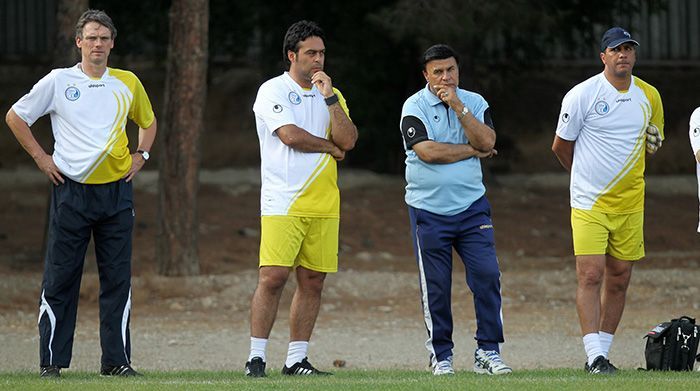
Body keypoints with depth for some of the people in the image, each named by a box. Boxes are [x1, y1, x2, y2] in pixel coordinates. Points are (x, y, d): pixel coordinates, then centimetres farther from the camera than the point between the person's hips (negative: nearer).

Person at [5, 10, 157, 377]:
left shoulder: (127, 83, 8)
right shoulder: (58, 81, 0)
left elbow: (147, 121, 26)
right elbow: (15, 116, 8)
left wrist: (140, 155, 11)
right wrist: (41, 157, 1)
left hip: (116, 191, 2)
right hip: (71, 190, -2)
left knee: (118, 279, 1)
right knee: (59, 279, -1)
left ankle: (117, 359, 6)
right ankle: (52, 360, 4)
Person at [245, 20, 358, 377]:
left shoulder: (332, 95, 15)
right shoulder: (273, 90, -1)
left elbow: (348, 140, 2)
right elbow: (290, 135, -14)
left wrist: (330, 98, -6)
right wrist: (332, 147, 0)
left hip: (323, 205, 5)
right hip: (283, 203, -5)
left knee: (312, 281, 3)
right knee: (273, 277, -11)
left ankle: (296, 359, 9)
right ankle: (256, 357, -6)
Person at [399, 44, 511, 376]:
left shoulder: (475, 103, 7)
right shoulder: (414, 107, -3)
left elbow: (487, 142, -9)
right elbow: (427, 151, -17)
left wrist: (457, 106, -15)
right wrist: (473, 151, -6)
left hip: (472, 208, 2)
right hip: (428, 210, -2)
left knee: (487, 275, -8)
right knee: (436, 286, 2)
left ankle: (488, 352, -1)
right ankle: (441, 355, 13)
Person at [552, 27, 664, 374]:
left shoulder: (649, 96, 6)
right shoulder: (581, 95, -7)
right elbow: (561, 146, 5)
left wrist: (653, 141, 6)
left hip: (630, 202, 4)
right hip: (589, 203, -4)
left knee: (619, 279, 6)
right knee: (590, 275, -13)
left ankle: (601, 352, 15)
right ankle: (595, 356, -16)